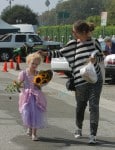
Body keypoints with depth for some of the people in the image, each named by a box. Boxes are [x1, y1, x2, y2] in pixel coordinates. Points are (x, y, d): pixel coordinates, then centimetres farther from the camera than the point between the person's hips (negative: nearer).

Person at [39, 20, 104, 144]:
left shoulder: (94, 42, -2)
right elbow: (60, 53, 10)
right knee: (80, 106, 12)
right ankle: (79, 129, 35)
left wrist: (95, 59, -15)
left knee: (94, 106, -6)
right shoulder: (73, 44, 1)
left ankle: (93, 135, -5)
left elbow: (101, 57, 6)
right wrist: (46, 53, 0)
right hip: (80, 81, 2)